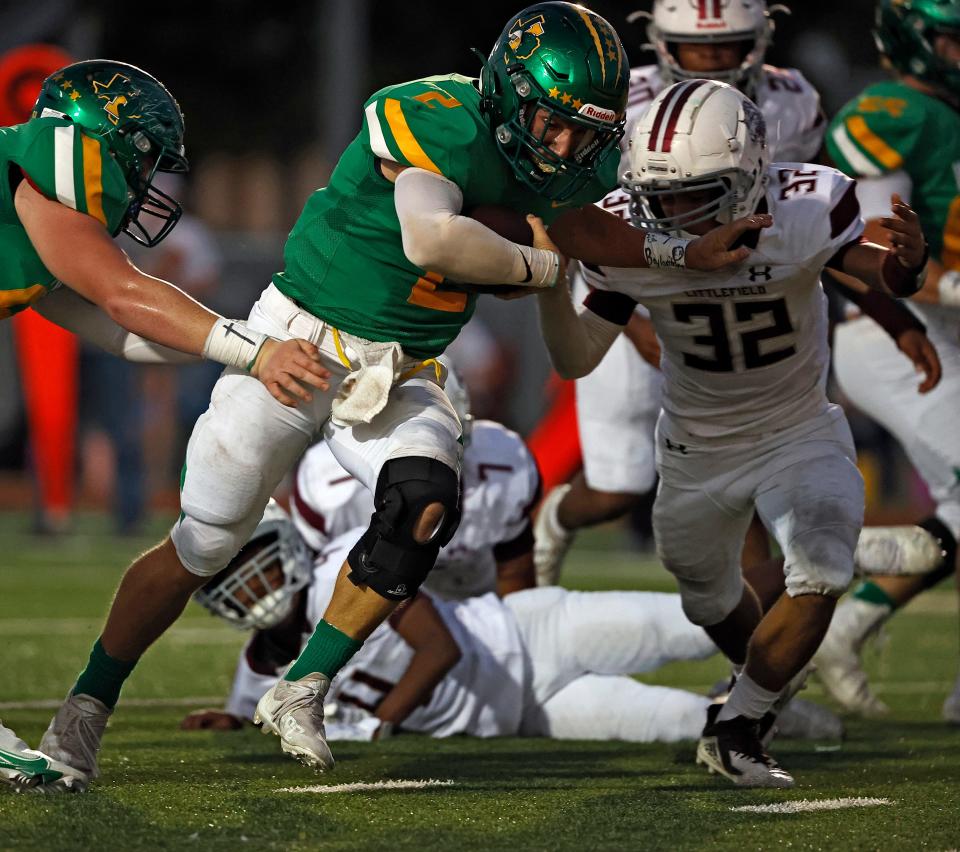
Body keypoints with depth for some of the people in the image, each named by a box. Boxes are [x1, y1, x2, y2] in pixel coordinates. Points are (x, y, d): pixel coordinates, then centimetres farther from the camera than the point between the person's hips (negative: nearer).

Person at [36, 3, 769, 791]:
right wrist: (534, 267, -26)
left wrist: (689, 253, 9)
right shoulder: (431, 121, -27)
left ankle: (303, 690, -7)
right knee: (202, 548, 1)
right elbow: (433, 239, -42)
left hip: (400, 375, 5)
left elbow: (587, 231, 18)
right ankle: (88, 705, 22)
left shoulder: (559, 156, -3)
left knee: (424, 505, -24)